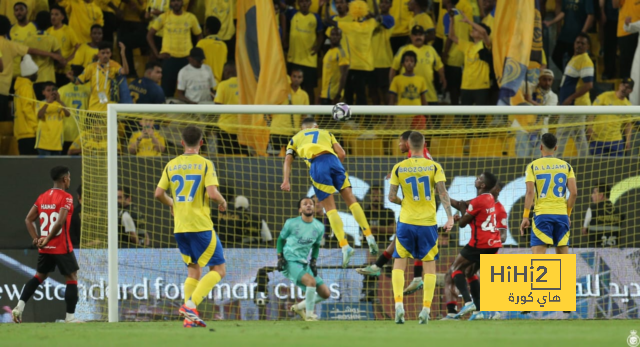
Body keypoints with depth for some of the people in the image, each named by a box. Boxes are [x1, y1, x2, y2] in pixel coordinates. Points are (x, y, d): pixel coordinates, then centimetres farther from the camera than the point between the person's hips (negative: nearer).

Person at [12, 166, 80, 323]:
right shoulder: (66, 197, -12)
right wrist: (47, 240, -16)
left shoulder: (42, 197, 9)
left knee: (39, 276, 20)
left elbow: (28, 219, 8)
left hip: (45, 249, 6)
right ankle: (70, 317, 4)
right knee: (72, 279, 5)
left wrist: (36, 238, 3)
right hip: (62, 248, -6)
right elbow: (60, 222, -23)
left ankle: (19, 307, 8)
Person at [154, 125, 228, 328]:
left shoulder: (171, 165, 7)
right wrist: (222, 202, 5)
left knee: (194, 271, 16)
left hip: (179, 228, 6)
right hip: (201, 225, -6)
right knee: (218, 270, 2)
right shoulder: (205, 164, -7)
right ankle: (191, 304, -17)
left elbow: (158, 193, 6)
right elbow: (212, 193, -17)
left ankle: (189, 317, 5)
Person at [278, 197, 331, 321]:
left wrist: (314, 260, 5)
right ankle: (309, 315, -16)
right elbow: (281, 239, 6)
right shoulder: (291, 223, -7)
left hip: (304, 263, 6)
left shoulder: (319, 227, 4)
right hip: (290, 261, -6)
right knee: (311, 281, -30)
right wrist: (280, 257, -5)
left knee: (325, 294, 1)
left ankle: (299, 307, 20)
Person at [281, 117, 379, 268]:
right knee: (350, 199, 8)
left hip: (316, 164, -2)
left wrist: (286, 180, 5)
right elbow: (341, 154, 19)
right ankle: (369, 237, 0)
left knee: (330, 208, -2)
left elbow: (288, 160, 15)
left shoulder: (295, 138, 29)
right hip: (333, 159, 2)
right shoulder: (326, 133, 32)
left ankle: (345, 246, -14)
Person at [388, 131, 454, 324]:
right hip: (428, 223, 0)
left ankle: (398, 304, -11)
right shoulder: (434, 167, -3)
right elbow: (442, 193, -13)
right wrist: (449, 217, -16)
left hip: (406, 221, 0)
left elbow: (391, 197, -1)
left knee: (399, 264, 8)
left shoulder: (398, 168, -1)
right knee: (429, 265, 9)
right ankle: (426, 309, 2)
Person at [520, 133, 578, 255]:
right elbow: (574, 193, 1)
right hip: (561, 214, 3)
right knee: (562, 253, 9)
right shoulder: (566, 166, 8)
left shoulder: (533, 166, 2)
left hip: (542, 214, -3)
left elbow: (530, 192, -9)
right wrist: (568, 214, 11)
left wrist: (525, 217, -7)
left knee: (538, 253, -9)